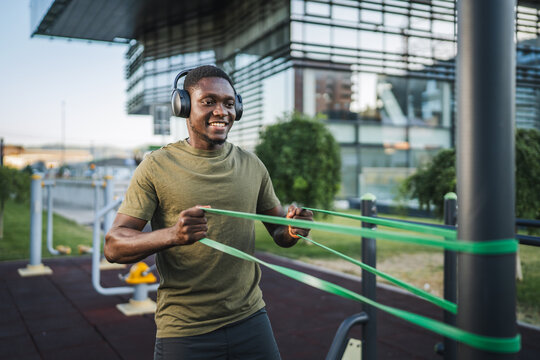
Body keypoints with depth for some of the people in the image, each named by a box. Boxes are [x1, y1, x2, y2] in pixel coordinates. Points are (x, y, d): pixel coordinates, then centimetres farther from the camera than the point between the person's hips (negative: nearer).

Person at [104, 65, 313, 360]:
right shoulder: (157, 166, -7)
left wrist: (292, 230, -13)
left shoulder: (252, 166, 4)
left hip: (249, 319, 4)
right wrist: (173, 235, -31)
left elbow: (278, 230, 12)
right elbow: (113, 246, -12)